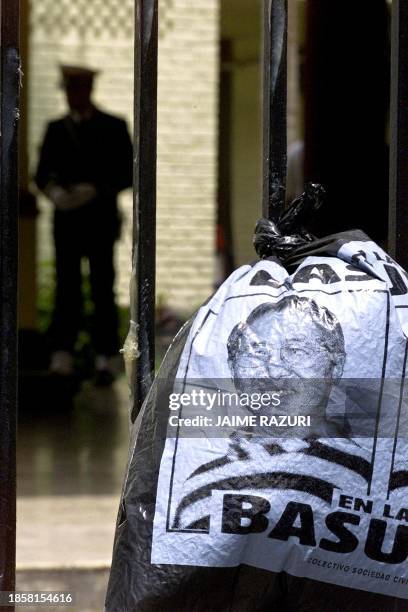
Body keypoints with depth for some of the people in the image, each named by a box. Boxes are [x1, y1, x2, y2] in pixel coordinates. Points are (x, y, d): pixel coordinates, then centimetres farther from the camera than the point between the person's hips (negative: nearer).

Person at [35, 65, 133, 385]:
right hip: (66, 221, 2)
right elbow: (43, 174, 10)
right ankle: (62, 361, -10)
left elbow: (127, 175, -2)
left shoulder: (114, 127, 2)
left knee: (102, 290, 0)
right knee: (67, 289, -4)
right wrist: (54, 191, -12)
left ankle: (106, 361, 3)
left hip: (100, 221, -2)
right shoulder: (56, 129, 11)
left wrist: (94, 190, -17)